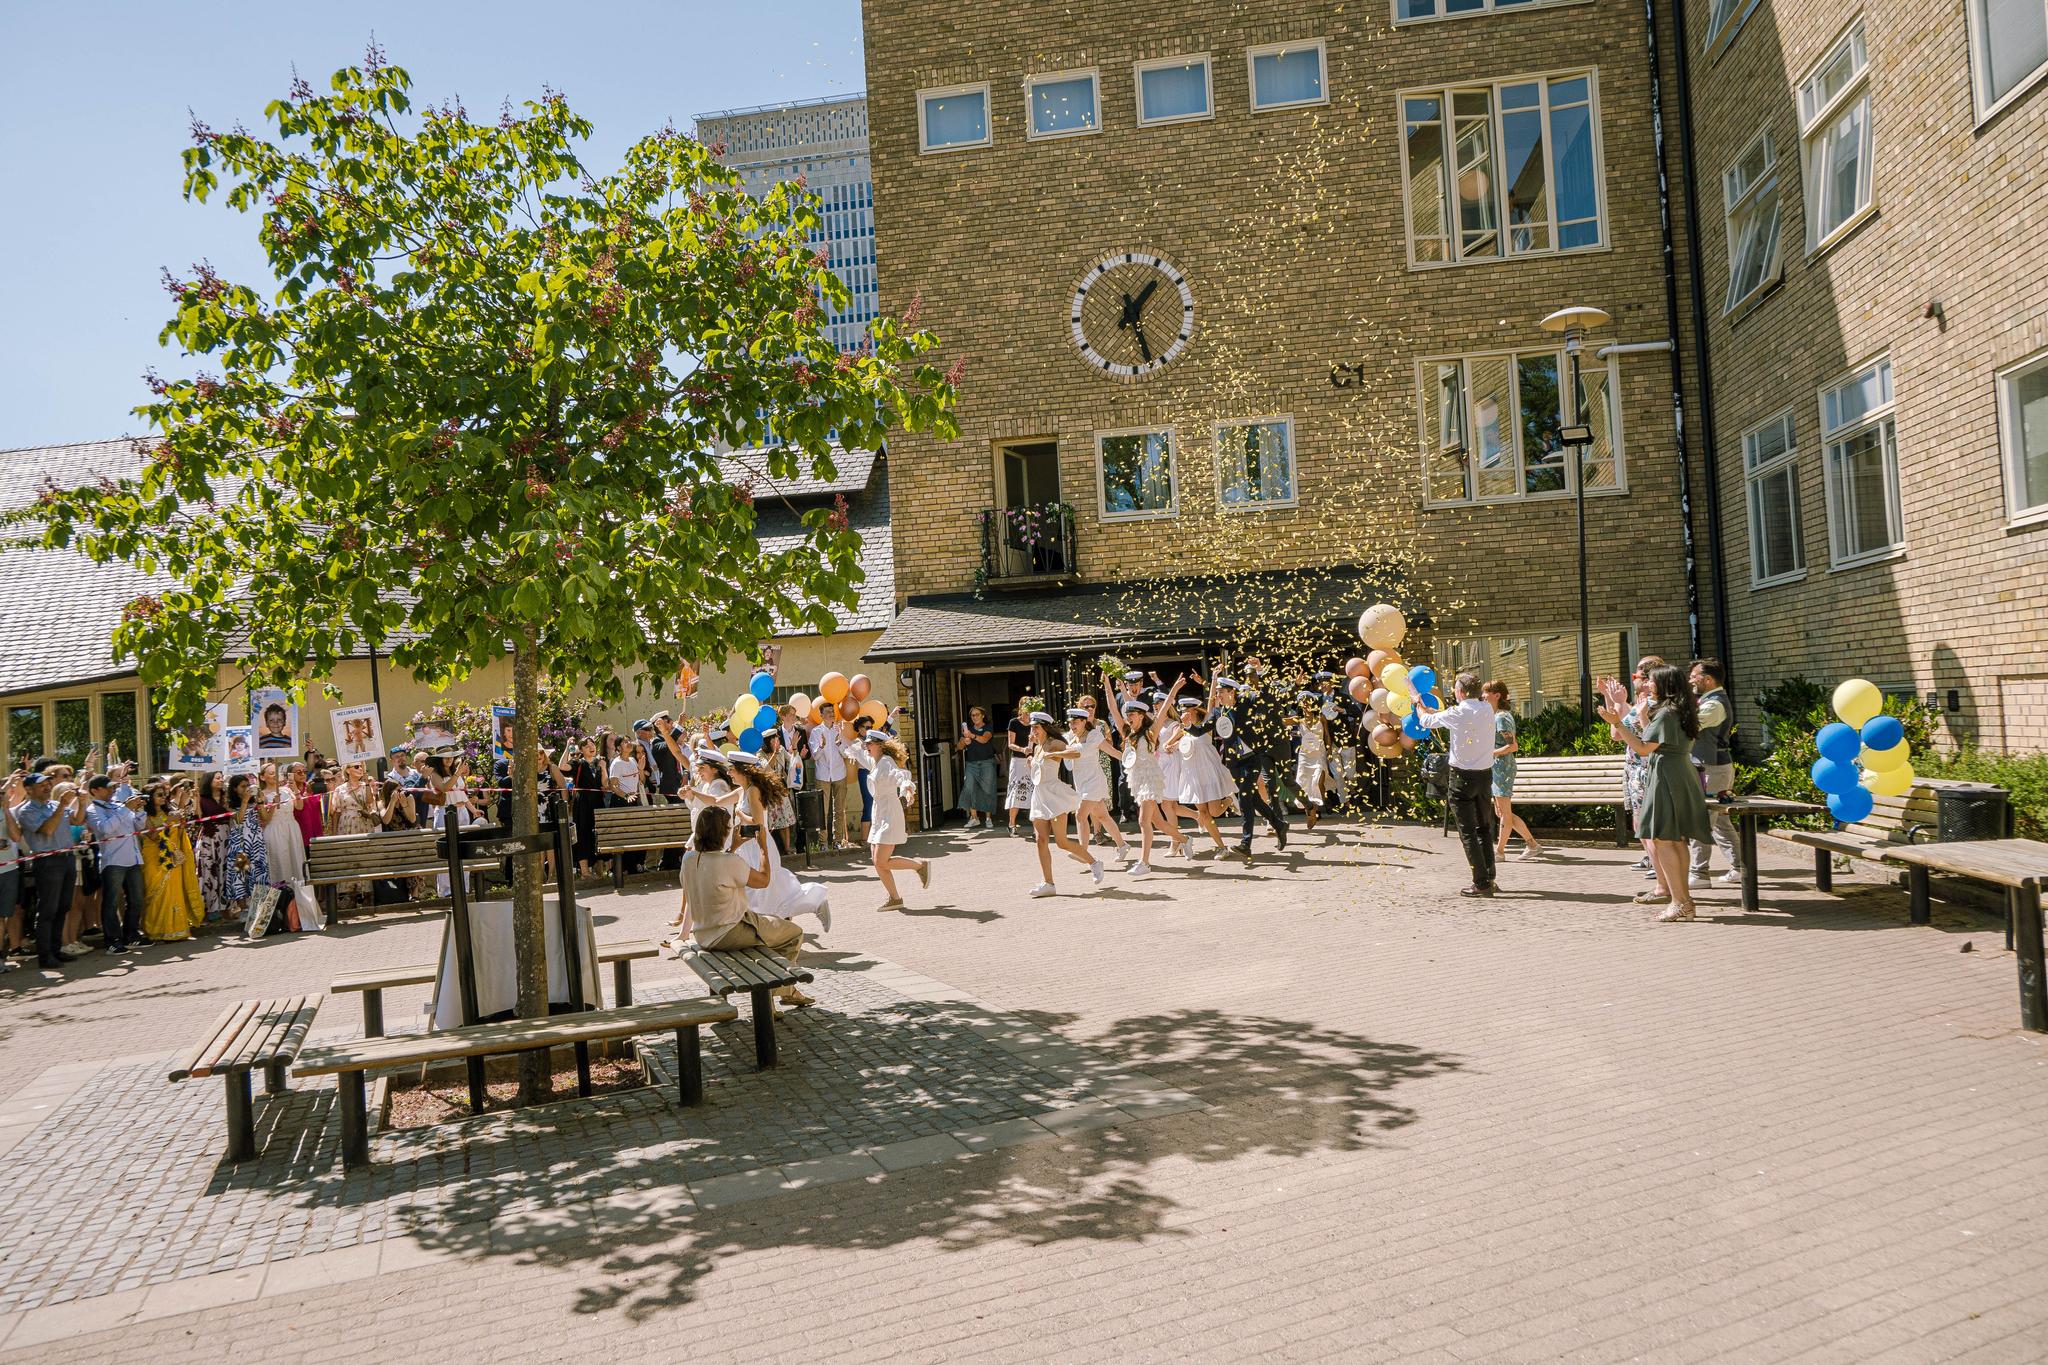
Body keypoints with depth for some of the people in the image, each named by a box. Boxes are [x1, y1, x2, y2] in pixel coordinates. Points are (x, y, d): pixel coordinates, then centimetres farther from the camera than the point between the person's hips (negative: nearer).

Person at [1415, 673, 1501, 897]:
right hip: (1485, 775, 6)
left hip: (1463, 776, -6)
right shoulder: (1487, 709, 3)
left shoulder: (1457, 713, -13)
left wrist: (1420, 707, 24)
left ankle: (1481, 883, -4)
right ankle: (1490, 879, 18)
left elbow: (1427, 720, 3)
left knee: (1468, 831, -2)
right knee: (1485, 828, 15)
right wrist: (1432, 710, 30)